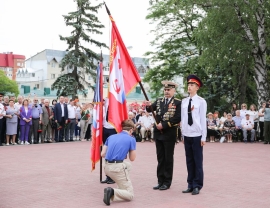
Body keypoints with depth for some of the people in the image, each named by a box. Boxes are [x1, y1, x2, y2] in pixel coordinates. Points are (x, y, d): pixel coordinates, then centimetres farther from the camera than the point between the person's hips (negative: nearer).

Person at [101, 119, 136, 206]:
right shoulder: (131, 139, 1)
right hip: (118, 167, -6)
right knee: (130, 195, 4)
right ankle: (112, 192, -22)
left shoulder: (111, 137, 15)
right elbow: (132, 158, 5)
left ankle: (121, 189, 25)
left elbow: (103, 154, 12)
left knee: (128, 165, 35)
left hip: (107, 167, 6)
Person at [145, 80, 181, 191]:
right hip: (158, 133, 5)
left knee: (168, 159, 4)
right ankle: (160, 181, 17)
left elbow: (177, 118, -14)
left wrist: (164, 125, -17)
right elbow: (150, 109, 0)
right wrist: (148, 106, -23)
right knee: (160, 158, 10)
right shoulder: (159, 101, 11)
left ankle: (167, 182, 12)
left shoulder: (178, 103, -5)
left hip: (169, 134, -5)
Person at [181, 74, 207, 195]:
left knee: (197, 161, 2)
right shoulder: (184, 101, 8)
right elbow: (182, 119, 11)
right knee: (189, 161, 8)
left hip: (197, 135, -4)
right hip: (187, 135, 4)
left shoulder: (201, 101, -5)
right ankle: (190, 185, 15)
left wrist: (203, 137, -7)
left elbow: (203, 120, -6)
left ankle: (197, 186, 9)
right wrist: (183, 134, 9)